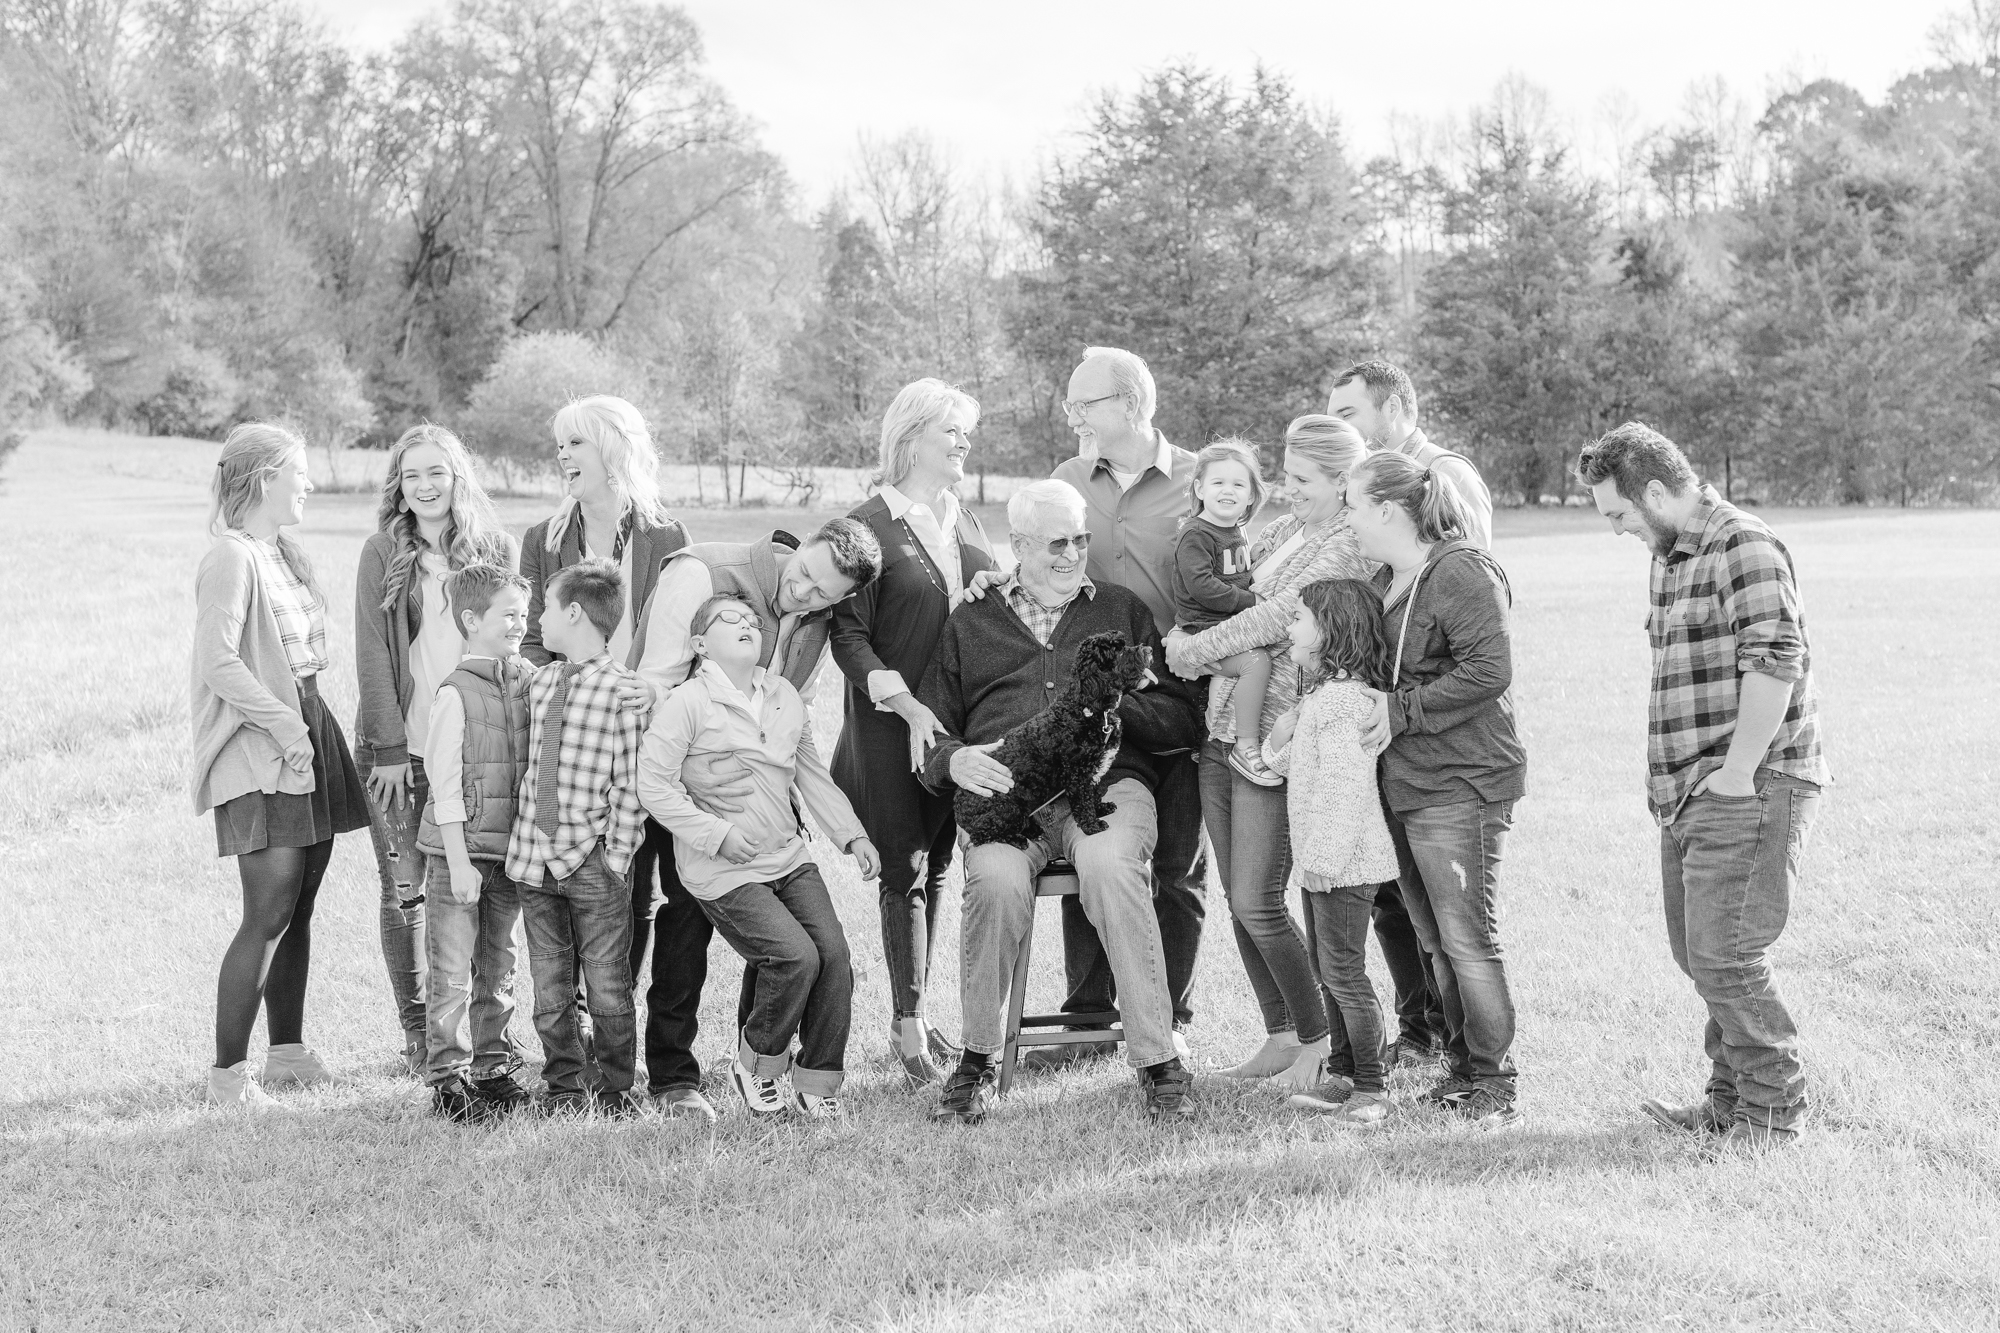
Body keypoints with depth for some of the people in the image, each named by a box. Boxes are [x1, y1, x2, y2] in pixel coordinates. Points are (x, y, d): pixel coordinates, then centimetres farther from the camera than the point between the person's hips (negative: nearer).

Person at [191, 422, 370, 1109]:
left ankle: (288, 1051, 20)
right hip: (258, 751, -9)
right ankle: (228, 1071, -6)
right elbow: (218, 661, -21)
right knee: (270, 914, -11)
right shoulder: (231, 560, -12)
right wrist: (283, 722, -18)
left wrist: (309, 725, 9)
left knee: (299, 906, 11)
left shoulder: (284, 555, 16)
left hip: (305, 738, 9)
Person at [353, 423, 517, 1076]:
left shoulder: (496, 550, 7)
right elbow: (372, 656, -2)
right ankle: (418, 1034, 9)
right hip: (398, 748, -1)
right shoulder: (383, 553, 1)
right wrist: (389, 746, -9)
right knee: (405, 888, 0)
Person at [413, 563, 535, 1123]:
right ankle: (448, 1080, 4)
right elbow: (446, 786, -13)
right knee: (451, 970, -2)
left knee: (497, 966, 14)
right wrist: (459, 862, -15)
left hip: (510, 851, 6)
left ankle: (492, 1067, 23)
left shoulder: (529, 683, 6)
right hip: (460, 850, -6)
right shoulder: (456, 694, -12)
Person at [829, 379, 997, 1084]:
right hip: (892, 725, -6)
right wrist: (908, 705, -19)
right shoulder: (868, 525, -7)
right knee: (905, 869, -4)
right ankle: (909, 1025, 2)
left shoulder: (966, 522, 13)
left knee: (937, 866, 8)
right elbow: (848, 635, -11)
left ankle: (913, 1015, 16)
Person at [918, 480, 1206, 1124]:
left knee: (1110, 866, -35)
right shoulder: (969, 623, 23)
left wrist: (1109, 708, -6)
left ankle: (1158, 1062, -28)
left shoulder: (1123, 611, 22)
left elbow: (1183, 718, 13)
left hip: (1108, 781, 0)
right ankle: (977, 1060, -15)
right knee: (995, 878, -34)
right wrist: (955, 760, -7)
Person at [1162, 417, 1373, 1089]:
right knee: (1238, 900, 10)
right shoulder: (1283, 530, 15)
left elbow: (1275, 617, -17)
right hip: (1221, 732, 8)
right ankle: (1280, 1035, 22)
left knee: (1257, 903, -7)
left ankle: (1318, 1044, 8)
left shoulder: (1349, 548, -11)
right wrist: (1189, 642, 2)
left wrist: (1194, 650, -7)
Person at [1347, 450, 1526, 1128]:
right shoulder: (1385, 580, 15)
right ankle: (1461, 1069, 24)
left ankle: (1495, 1084, 4)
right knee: (1435, 940, 14)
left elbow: (1490, 671, -22)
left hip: (1460, 785, -9)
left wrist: (1402, 710, -18)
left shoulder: (1462, 574, -14)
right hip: (1406, 783, 9)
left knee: (1467, 939, -5)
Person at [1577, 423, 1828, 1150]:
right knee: (1697, 951, 14)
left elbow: (1776, 663, -22)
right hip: (1691, 791, 10)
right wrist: (1670, 777, 16)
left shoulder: (1745, 550, -14)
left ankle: (1774, 1108, 3)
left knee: (1723, 955, -10)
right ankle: (1731, 1097, 25)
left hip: (1750, 790, -10)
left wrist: (1738, 772, -20)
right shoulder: (1669, 557, 18)